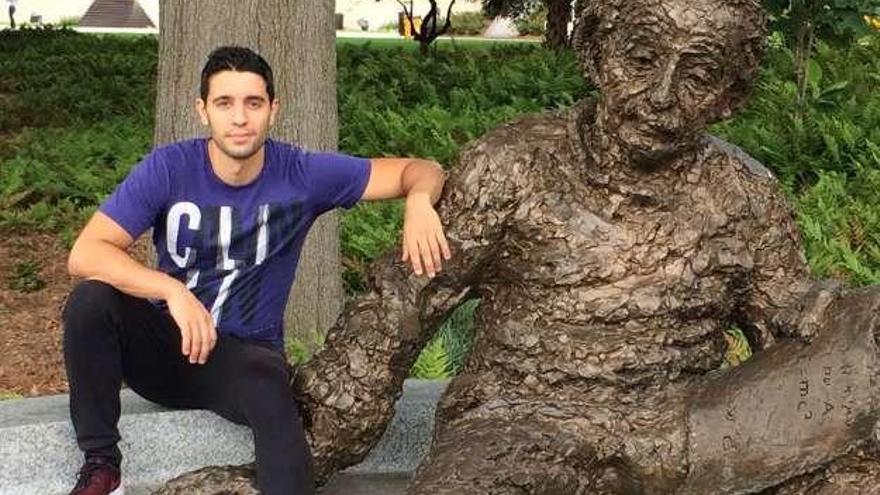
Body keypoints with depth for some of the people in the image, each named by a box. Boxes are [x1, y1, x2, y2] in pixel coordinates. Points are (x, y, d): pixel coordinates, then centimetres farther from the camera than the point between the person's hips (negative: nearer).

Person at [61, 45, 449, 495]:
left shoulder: (303, 175, -10)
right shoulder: (168, 168, -12)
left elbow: (420, 171, -6)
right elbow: (85, 254, -19)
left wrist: (419, 202, -31)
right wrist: (173, 291, -34)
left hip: (244, 355, -1)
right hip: (163, 341, 2)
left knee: (270, 391, -37)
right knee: (91, 299, -28)